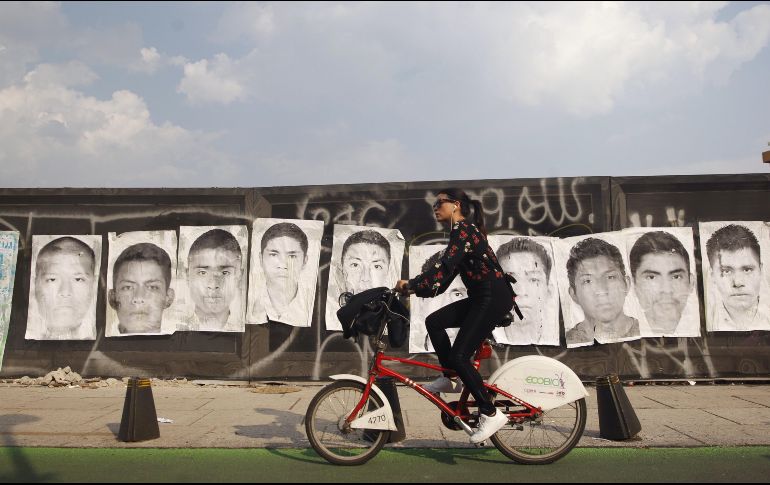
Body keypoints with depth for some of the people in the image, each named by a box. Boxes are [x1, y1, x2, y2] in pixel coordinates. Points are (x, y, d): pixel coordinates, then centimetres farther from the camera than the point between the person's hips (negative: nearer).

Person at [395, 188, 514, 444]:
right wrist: (413, 289, 11)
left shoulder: (463, 229, -9)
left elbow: (445, 267, -24)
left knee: (458, 356, -11)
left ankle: (490, 413, -2)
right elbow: (443, 281, 17)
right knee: (434, 321, 9)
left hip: (494, 297, -10)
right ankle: (448, 379, 17)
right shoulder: (461, 232, 20)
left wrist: (411, 283, -24)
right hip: (481, 298, 10)